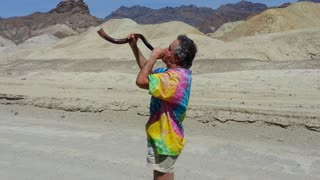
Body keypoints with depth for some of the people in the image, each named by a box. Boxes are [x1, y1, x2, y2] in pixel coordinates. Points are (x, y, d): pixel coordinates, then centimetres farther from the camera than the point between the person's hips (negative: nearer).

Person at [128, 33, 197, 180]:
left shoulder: (175, 77, -28)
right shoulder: (176, 72, 5)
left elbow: (141, 81, -34)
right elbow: (148, 70, 17)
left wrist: (154, 56, -20)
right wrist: (134, 46, 10)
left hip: (166, 140, -10)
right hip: (163, 136, 10)